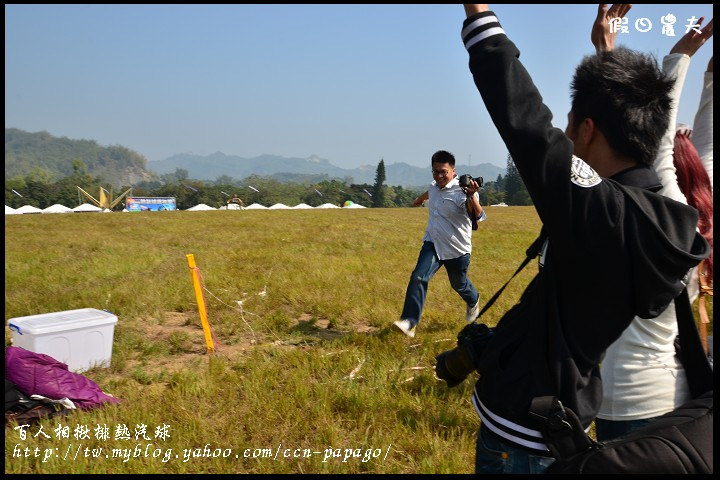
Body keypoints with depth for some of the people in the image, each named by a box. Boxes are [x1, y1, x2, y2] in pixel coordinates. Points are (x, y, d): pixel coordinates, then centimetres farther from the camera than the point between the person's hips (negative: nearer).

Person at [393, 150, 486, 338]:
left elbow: (477, 216, -39)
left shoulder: (461, 191, -23)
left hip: (457, 249, -5)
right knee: (418, 277, -16)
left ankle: (473, 302, 53)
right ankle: (409, 322, -18)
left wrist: (472, 196, -58)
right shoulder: (434, 186, 0)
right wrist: (420, 199, 49)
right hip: (432, 243, 5)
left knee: (459, 284, 17)